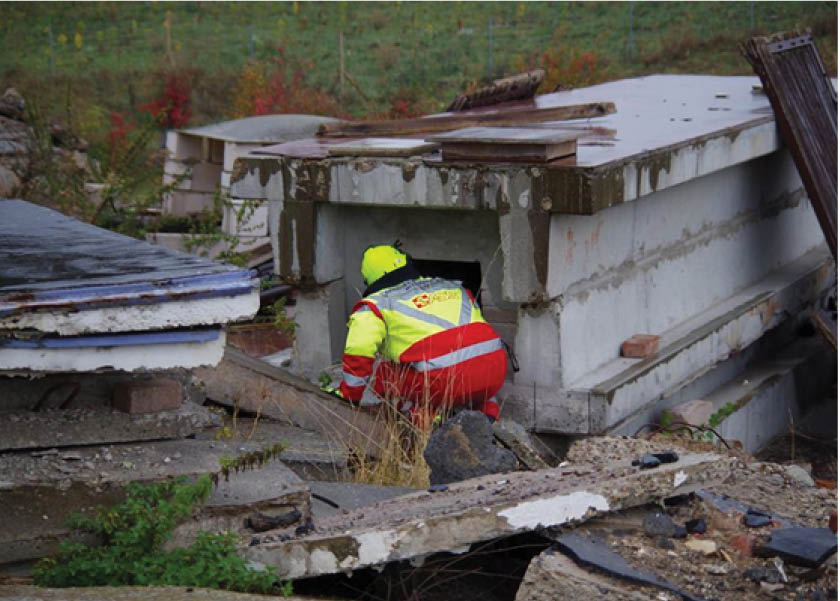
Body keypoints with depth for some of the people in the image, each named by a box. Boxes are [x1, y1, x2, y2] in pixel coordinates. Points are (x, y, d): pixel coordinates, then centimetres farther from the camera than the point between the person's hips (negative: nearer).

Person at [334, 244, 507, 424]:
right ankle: (487, 412, 13)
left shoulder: (375, 304, 15)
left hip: (444, 379, -5)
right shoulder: (453, 287, 32)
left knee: (384, 375, 19)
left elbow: (358, 354, 4)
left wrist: (348, 398, 17)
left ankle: (426, 418, -2)